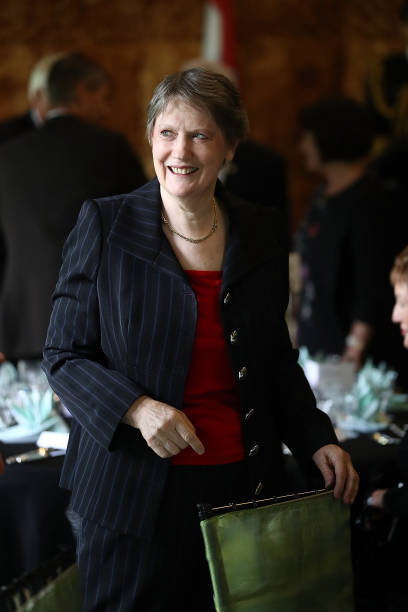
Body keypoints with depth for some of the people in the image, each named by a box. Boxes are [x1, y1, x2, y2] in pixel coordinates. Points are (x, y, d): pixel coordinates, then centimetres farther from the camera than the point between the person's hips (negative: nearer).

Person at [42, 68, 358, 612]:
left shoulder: (262, 234, 7)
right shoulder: (105, 225, -2)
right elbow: (64, 356, -2)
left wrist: (317, 442, 5)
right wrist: (137, 409, -18)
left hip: (242, 485, 3)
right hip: (132, 493, -3)